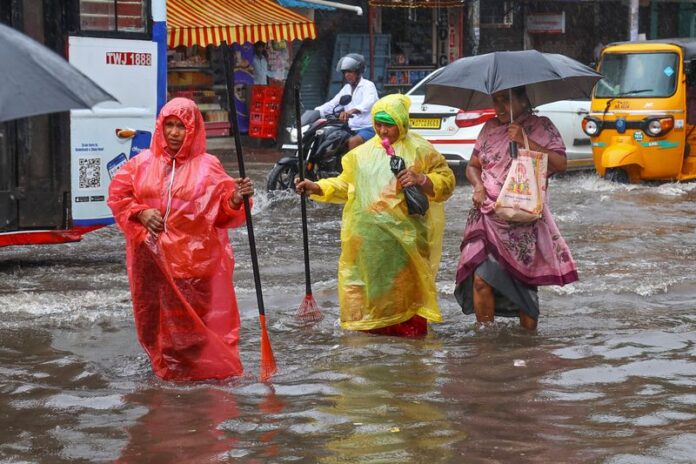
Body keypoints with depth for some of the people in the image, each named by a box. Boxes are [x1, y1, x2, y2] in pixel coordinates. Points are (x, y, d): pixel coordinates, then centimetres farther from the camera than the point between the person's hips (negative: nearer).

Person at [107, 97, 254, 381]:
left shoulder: (207, 167, 0)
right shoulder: (143, 163, 6)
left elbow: (223, 211, -1)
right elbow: (117, 194, 11)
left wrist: (235, 199, -23)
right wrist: (140, 213, -5)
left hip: (193, 259, -3)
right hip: (151, 258, 3)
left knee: (195, 317, -3)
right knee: (154, 316, 10)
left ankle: (206, 370, 9)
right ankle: (165, 368, 26)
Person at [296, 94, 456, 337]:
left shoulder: (419, 150, 2)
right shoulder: (364, 152, 13)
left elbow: (446, 181, 2)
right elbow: (345, 184, 18)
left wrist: (421, 179, -15)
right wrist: (315, 187, 5)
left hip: (403, 234, -3)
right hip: (368, 237, 4)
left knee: (405, 280, -4)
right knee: (370, 280, 2)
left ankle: (410, 328, 3)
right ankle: (376, 327, 11)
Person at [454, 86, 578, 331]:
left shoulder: (541, 127, 3)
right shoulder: (490, 128, 14)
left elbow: (561, 164, -9)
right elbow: (472, 165, 21)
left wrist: (525, 141, -14)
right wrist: (478, 186, 0)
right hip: (488, 216, 3)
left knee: (525, 281, 0)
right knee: (481, 278, -11)